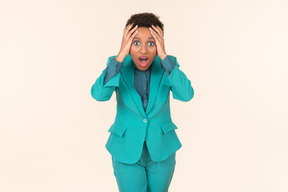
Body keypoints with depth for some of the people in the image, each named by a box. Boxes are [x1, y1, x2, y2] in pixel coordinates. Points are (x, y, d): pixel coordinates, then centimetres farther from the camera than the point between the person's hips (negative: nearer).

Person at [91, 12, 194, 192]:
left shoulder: (167, 64, -10)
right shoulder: (118, 63, -12)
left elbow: (186, 94, -27)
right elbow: (99, 94, -29)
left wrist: (163, 56, -31)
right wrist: (122, 54, -33)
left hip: (161, 149, 2)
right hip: (127, 150, -1)